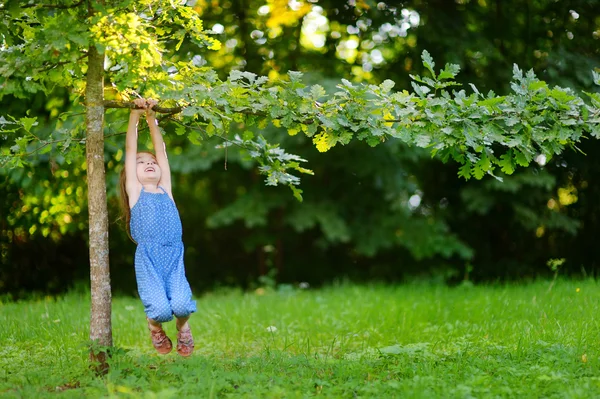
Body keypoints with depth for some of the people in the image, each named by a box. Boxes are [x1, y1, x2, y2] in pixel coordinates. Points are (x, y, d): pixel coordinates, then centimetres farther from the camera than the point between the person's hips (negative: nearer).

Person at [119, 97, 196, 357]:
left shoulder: (165, 190, 21)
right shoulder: (135, 190, 14)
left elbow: (161, 151, 23)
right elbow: (130, 150, 11)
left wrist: (152, 117, 25)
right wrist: (135, 115, 11)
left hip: (174, 259, 3)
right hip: (148, 259, -3)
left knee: (181, 305, -22)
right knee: (160, 309, -22)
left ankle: (182, 326, 16)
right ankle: (155, 327, 16)